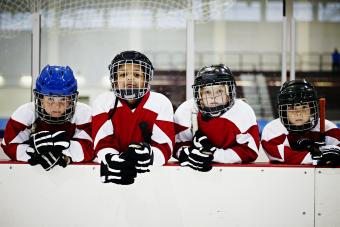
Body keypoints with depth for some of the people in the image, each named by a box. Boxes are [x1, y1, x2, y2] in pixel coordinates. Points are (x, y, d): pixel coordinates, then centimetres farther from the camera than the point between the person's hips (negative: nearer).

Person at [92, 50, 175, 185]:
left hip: (151, 170, 1)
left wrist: (149, 155, -33)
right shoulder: (103, 102, 0)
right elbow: (103, 143, -9)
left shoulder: (161, 103, -2)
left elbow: (164, 147, -10)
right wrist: (113, 159, -32)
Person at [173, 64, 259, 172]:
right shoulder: (185, 111, -10)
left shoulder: (243, 112, -12)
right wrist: (187, 154, -29)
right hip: (192, 171, 1)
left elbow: (249, 152, -14)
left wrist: (213, 154, -24)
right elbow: (177, 145, -5)